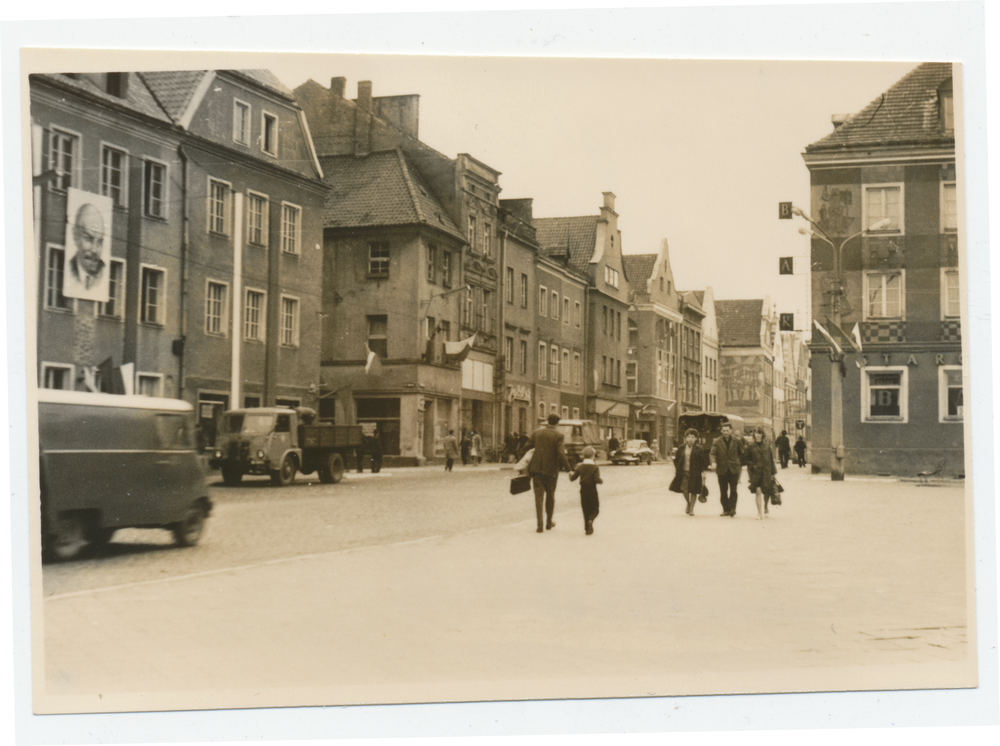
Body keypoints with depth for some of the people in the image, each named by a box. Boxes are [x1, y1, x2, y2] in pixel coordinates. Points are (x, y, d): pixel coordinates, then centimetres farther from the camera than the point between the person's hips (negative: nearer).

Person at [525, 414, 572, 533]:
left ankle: (539, 524, -8)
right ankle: (549, 522, 26)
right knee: (550, 496, 16)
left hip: (537, 469, 1)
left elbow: (527, 447, 4)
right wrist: (566, 467, -3)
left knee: (539, 496, 2)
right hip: (551, 469, -1)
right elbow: (561, 454, -13)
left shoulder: (536, 432, 3)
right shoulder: (558, 436, -7)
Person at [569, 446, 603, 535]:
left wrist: (570, 474, 21)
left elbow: (573, 478, 0)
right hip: (592, 491, -3)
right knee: (595, 509, 9)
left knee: (586, 510, 12)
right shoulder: (595, 467, -10)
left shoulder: (580, 467, -1)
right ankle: (591, 520, -20)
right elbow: (597, 479, -21)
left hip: (583, 491, 3)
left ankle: (587, 528, 9)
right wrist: (602, 481, 0)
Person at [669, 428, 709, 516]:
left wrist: (703, 471, -2)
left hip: (694, 473, -2)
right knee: (684, 489, -4)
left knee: (693, 491, 1)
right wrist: (676, 469, 8)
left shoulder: (699, 449, -3)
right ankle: (688, 503, 25)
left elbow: (704, 461, 2)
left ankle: (691, 508, 12)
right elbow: (676, 460, 16)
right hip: (683, 472, 2)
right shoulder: (681, 449, 6)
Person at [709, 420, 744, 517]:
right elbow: (712, 453, -8)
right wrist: (713, 462, -26)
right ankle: (726, 510, 16)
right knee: (723, 492, 6)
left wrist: (741, 465, 9)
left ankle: (732, 510, -2)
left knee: (733, 491, -5)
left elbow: (741, 454, 13)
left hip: (734, 469, -1)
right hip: (722, 469, 1)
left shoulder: (737, 441, 3)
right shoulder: (717, 442, 0)